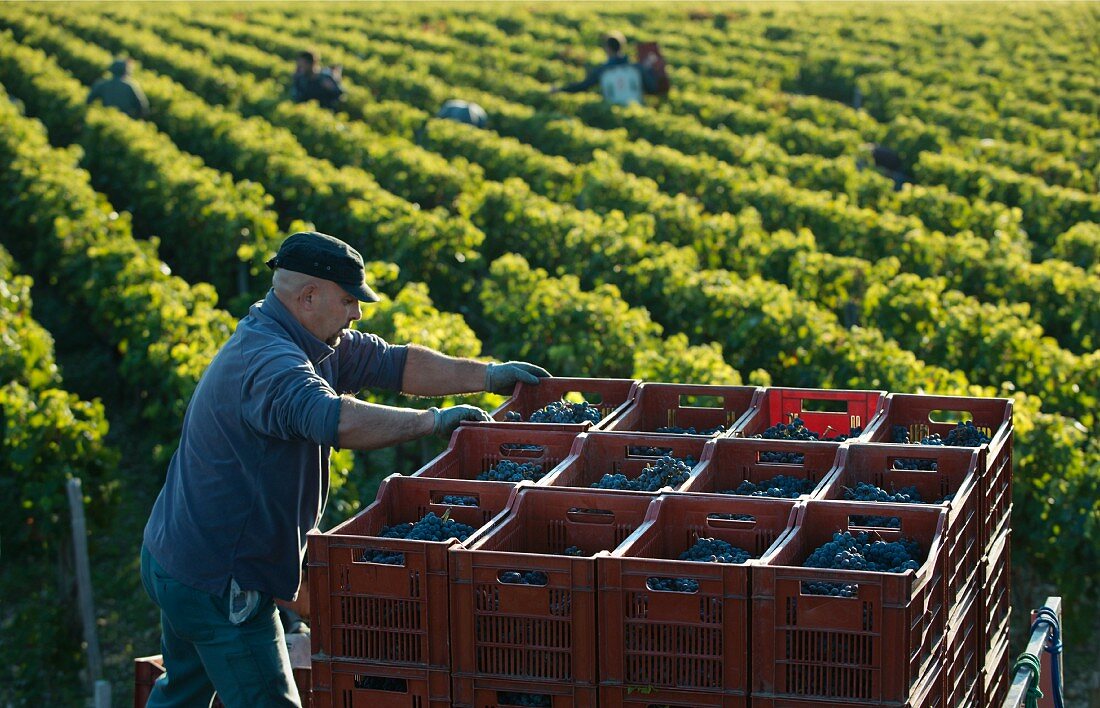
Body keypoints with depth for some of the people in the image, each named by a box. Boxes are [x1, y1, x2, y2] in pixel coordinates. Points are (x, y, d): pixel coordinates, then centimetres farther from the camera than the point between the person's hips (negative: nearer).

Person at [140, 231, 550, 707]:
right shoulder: (267, 363, -28)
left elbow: (395, 362, 10)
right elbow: (338, 421, -44)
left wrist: (487, 375, 6)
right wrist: (432, 420, -34)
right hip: (215, 581, -11)